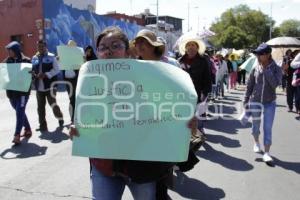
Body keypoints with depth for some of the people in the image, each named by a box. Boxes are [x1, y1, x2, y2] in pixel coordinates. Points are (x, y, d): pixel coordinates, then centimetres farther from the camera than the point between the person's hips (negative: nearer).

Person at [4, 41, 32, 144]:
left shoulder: (26, 61, -5)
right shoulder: (7, 61, 7)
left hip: (23, 91, -5)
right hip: (11, 91, 5)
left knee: (20, 112, -8)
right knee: (20, 112, 15)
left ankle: (17, 135, -7)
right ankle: (27, 129, 32)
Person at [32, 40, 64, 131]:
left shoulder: (51, 57, 0)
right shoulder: (34, 58, 11)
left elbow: (56, 70, -6)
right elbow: (32, 70, 13)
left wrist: (46, 75, -17)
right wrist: (35, 75, -10)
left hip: (50, 85, -4)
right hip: (39, 86, 5)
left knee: (52, 103, -6)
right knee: (40, 107, 7)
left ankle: (60, 118, 24)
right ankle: (43, 126, 17)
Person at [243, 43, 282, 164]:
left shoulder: (276, 69, -9)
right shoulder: (255, 69, -4)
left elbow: (275, 84, -26)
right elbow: (249, 86, 3)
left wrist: (266, 68, -23)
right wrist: (246, 101, 3)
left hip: (270, 103, -2)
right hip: (255, 102, 2)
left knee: (268, 128, -3)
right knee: (256, 125, 16)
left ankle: (266, 153, 4)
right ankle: (256, 142, 42)